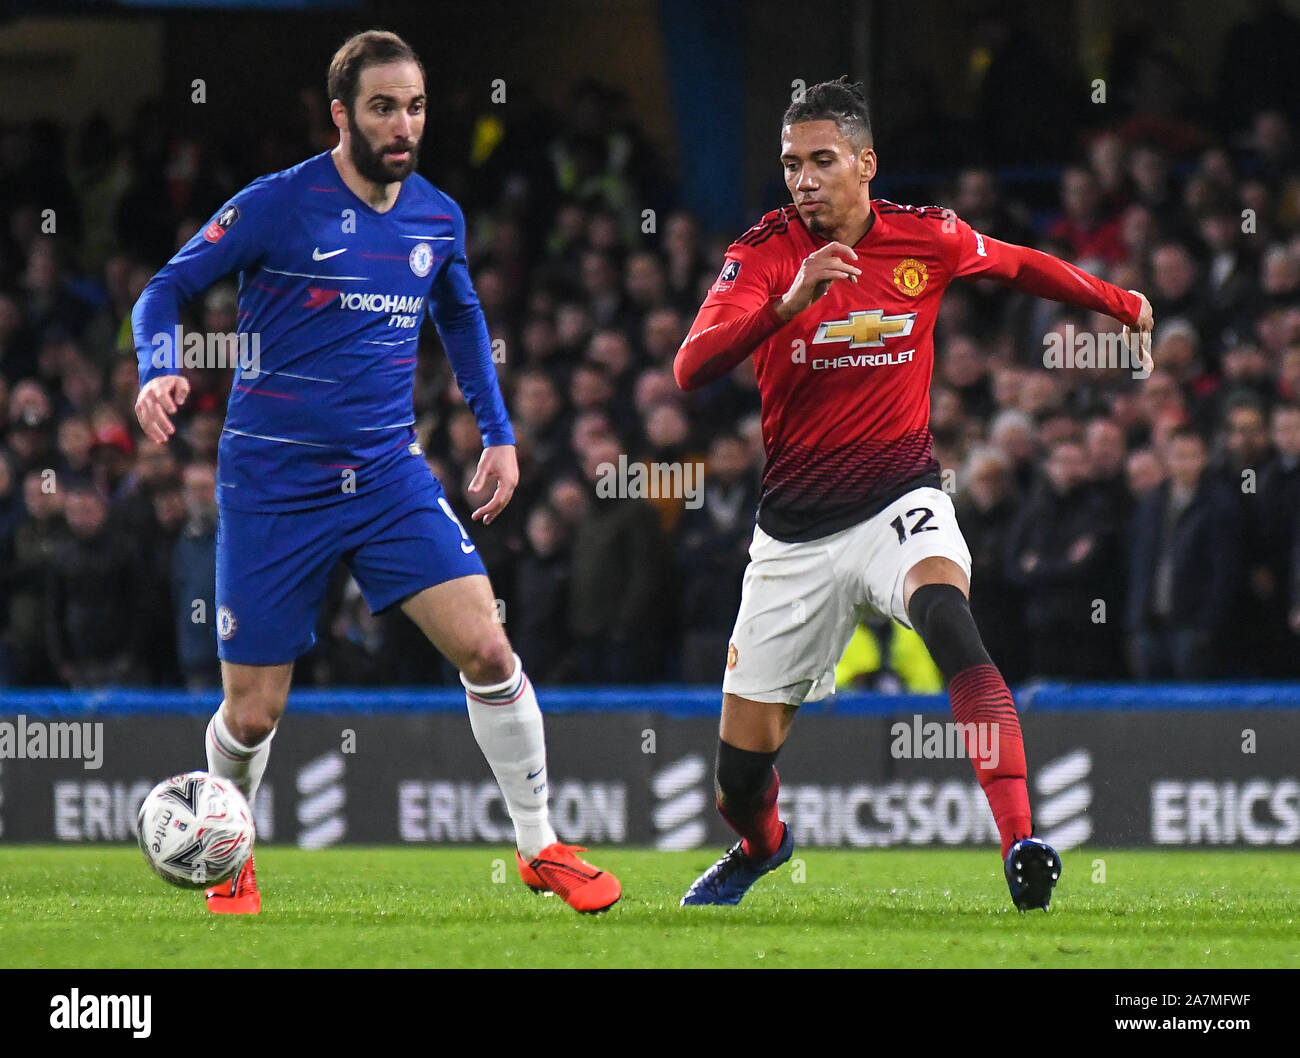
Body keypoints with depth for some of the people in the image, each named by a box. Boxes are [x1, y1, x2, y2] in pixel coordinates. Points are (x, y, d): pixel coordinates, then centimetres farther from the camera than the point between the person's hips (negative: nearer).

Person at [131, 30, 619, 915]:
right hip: (273, 484, -3)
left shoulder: (438, 217, 5)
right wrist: (158, 373, -23)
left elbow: (462, 318, 25)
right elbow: (167, 290, -3)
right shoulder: (279, 206, -10)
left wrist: (499, 434, 19)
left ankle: (541, 848, 2)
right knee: (254, 714, 0)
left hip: (390, 475, 3)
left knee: (487, 649, -13)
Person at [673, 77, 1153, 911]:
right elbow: (692, 368, -24)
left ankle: (1023, 848, -43)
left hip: (899, 501, -1)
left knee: (946, 614, -37)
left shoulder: (927, 240, -2)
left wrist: (1126, 305, 30)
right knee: (741, 774, 6)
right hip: (795, 527, 1)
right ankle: (761, 845, 45)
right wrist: (791, 301, -38)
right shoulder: (767, 251, -8)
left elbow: (1024, 267, 20)